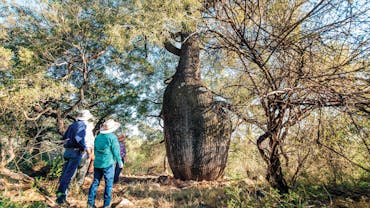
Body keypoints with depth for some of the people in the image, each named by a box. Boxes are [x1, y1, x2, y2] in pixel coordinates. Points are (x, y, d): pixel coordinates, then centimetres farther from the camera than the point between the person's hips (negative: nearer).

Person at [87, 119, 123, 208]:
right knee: (109, 184, 5)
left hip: (97, 163, 6)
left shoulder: (98, 136, 7)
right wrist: (120, 162, 1)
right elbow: (116, 151, -11)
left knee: (95, 182, 13)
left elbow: (95, 150, 16)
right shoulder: (112, 137, -11)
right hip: (108, 164, -6)